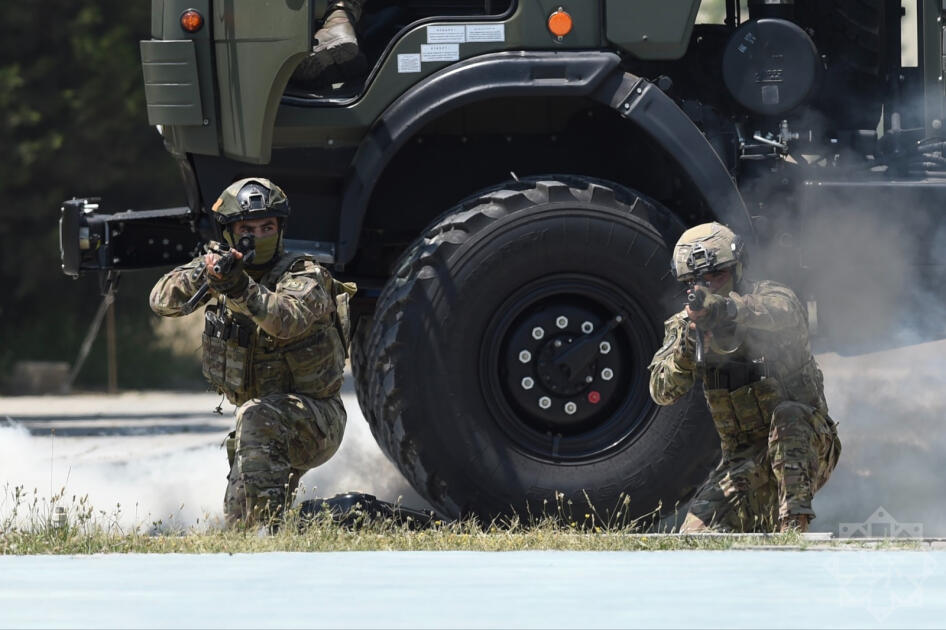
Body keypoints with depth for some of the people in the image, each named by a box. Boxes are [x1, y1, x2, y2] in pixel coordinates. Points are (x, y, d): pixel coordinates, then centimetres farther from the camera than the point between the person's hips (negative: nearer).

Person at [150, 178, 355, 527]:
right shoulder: (221, 264, -1)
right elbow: (163, 300, -14)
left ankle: (267, 524, -35)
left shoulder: (305, 276, -17)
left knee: (257, 417, -36)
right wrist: (201, 275, -34)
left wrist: (239, 290, -55)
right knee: (236, 519, 11)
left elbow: (287, 319, -39)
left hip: (316, 418, -7)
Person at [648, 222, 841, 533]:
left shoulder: (770, 299, -9)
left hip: (806, 449, -3)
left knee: (788, 416, -37)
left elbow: (784, 312, -37)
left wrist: (724, 308, -56)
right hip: (743, 464, 3)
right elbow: (662, 392, -9)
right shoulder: (685, 325, 3)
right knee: (696, 536, -15)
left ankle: (793, 522, -36)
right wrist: (685, 350, -30)